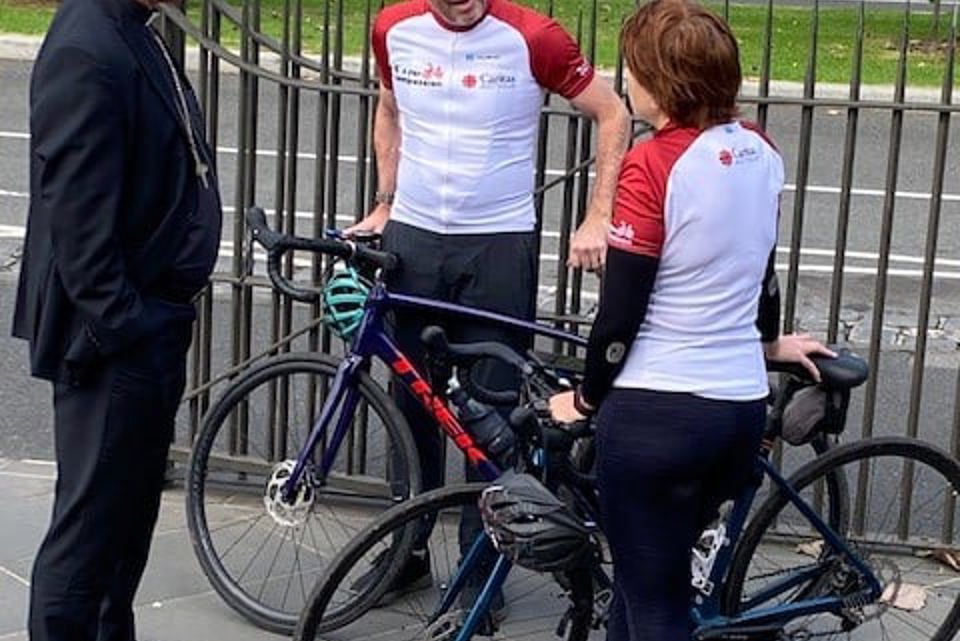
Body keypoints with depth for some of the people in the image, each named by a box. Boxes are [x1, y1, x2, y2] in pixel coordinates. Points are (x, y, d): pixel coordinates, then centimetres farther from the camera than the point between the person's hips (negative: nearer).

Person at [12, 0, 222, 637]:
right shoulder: (86, 52, -22)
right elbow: (77, 215, -24)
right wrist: (116, 326, -21)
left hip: (154, 320, 10)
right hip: (115, 336, -10)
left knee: (132, 510, 20)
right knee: (92, 521, 1)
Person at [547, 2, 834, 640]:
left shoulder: (654, 164, -16)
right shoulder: (762, 152, 4)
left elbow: (621, 310, -14)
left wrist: (586, 399, 2)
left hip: (656, 412, -7)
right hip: (742, 408, 7)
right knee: (656, 573, 24)